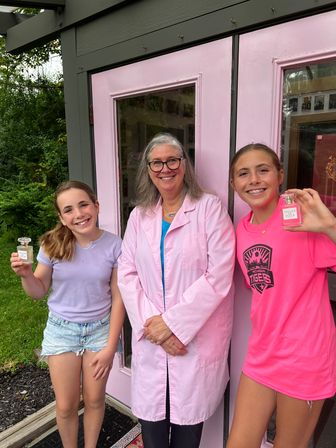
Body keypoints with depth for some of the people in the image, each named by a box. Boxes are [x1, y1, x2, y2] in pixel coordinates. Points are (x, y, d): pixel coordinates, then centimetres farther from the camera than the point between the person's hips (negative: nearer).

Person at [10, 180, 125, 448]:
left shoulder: (114, 246, -15)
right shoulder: (53, 244, -13)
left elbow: (118, 299, -8)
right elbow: (39, 291, 0)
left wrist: (110, 347, -7)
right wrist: (26, 275, -22)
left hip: (100, 329, 0)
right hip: (61, 330, 1)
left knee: (94, 400, 15)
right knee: (66, 406, 12)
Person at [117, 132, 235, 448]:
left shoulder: (209, 208, -6)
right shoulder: (139, 215, 7)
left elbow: (218, 276, -13)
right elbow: (127, 274, 3)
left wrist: (173, 323, -13)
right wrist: (151, 322, -9)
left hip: (197, 338, -3)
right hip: (150, 339, 3)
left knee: (187, 422, 12)